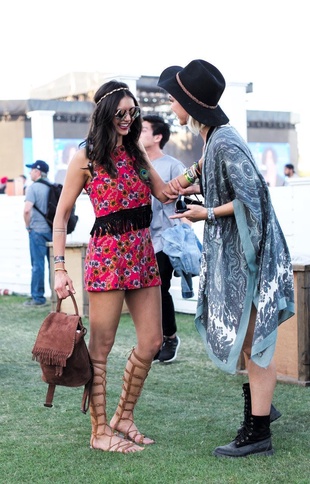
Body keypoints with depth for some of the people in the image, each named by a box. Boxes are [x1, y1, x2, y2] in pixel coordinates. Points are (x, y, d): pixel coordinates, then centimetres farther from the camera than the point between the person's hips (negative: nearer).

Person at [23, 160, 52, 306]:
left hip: (37, 230, -5)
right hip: (53, 231, 5)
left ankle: (38, 297, 3)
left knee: (38, 265, 0)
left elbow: (27, 209, -21)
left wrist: (28, 226, -6)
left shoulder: (33, 187, -10)